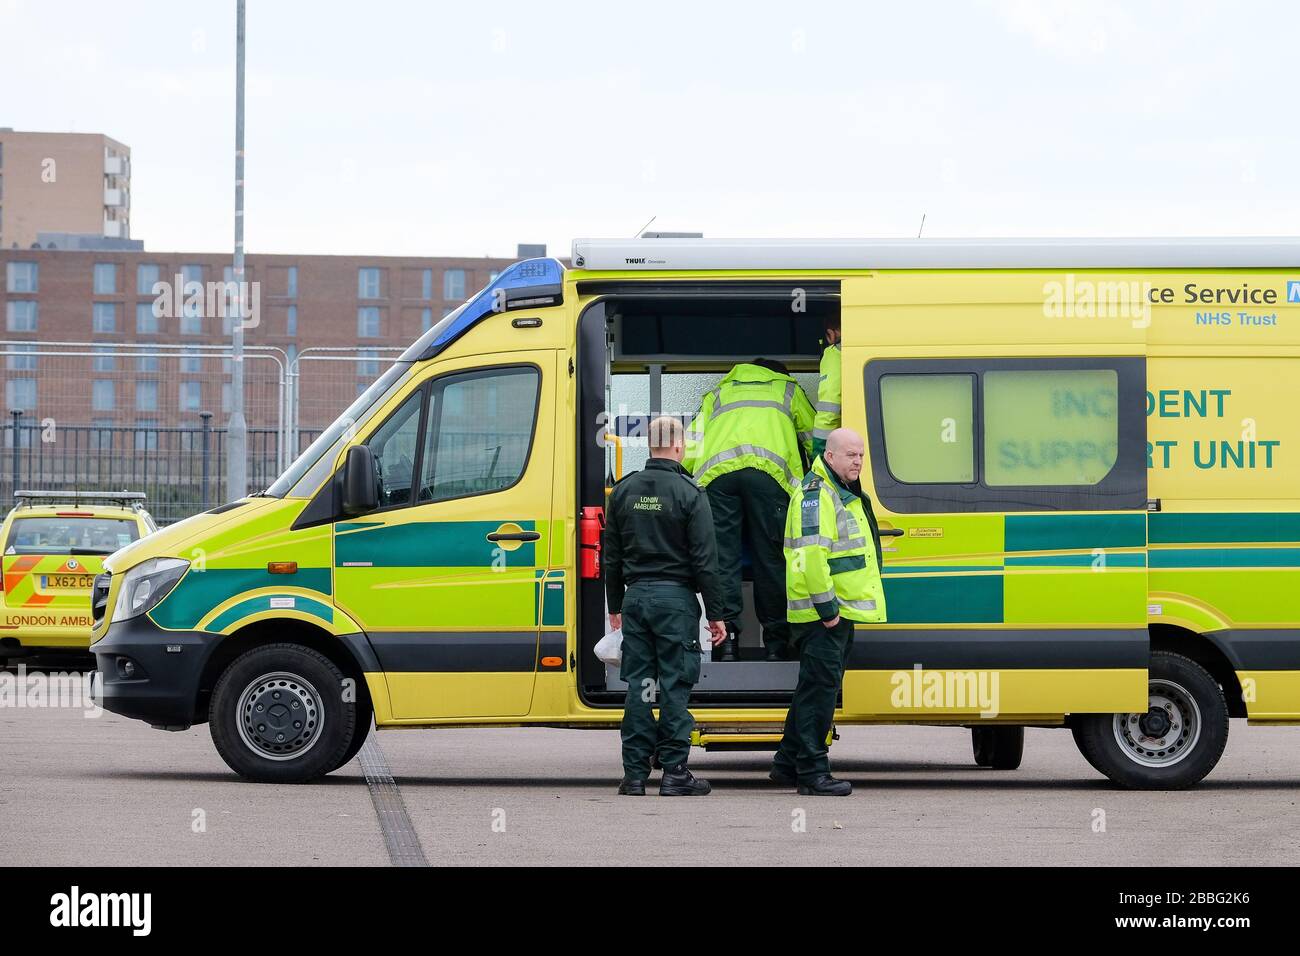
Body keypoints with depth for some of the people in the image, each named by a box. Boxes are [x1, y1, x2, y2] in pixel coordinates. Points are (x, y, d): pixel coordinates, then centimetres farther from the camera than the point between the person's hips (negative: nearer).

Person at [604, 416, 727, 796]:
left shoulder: (624, 491, 8)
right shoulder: (689, 494, -8)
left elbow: (611, 556, 14)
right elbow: (704, 560, -9)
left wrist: (615, 606, 23)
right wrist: (715, 614, -4)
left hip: (636, 597, 5)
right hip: (676, 598, -5)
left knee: (638, 686, 6)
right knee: (675, 686, -1)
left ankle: (635, 774, 6)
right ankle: (674, 772, -2)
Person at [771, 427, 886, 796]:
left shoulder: (845, 494, 20)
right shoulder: (816, 494, -14)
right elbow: (811, 554, -23)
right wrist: (826, 607, -24)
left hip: (840, 612, 10)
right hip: (822, 613, -10)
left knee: (818, 688, 14)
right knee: (820, 687, -9)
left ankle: (788, 763, 22)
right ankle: (812, 771, -8)